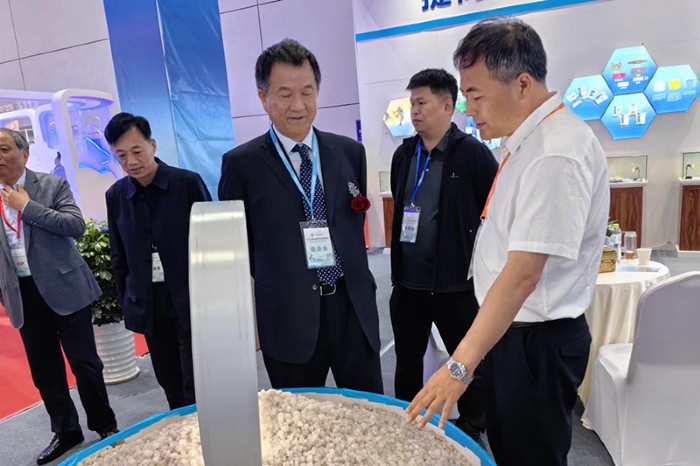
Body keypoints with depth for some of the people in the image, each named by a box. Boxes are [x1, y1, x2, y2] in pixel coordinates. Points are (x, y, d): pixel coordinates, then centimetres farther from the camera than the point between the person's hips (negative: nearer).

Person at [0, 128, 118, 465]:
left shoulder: (53, 185, -3)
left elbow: (77, 225, -16)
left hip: (64, 288, -4)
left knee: (84, 362, 4)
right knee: (44, 370, 13)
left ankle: (104, 426, 23)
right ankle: (66, 431, 31)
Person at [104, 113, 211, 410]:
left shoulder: (188, 182, -8)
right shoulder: (115, 195, 4)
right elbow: (119, 256, 12)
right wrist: (126, 302, 11)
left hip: (191, 300, -4)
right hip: (149, 305, 4)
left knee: (196, 388, 1)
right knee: (170, 385, 16)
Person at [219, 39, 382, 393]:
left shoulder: (350, 152, 5)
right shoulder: (241, 163, -4)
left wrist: (358, 284, 11)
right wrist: (248, 321, 2)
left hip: (353, 309, 3)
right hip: (288, 319, -2)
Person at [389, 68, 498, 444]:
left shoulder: (472, 153, -10)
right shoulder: (403, 154, 8)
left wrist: (478, 250, -8)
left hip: (455, 282, -5)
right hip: (407, 281, 6)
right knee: (407, 361, 17)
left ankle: (473, 429, 35)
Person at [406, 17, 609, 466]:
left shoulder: (558, 154, -24)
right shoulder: (528, 139, 5)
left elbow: (523, 275, -29)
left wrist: (460, 365, -27)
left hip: (537, 340, -9)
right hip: (509, 328, 9)